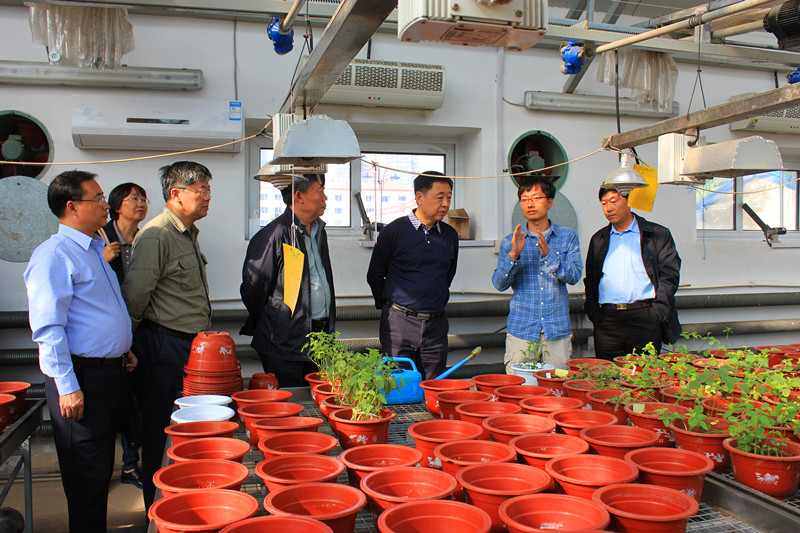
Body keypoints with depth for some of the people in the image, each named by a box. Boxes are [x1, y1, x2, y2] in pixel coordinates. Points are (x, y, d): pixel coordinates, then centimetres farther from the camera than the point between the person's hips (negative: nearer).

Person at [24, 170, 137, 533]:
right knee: (88, 474, 2)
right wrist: (67, 387, -22)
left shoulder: (96, 249, 15)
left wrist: (123, 350, 18)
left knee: (102, 467, 18)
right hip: (82, 376, -9)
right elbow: (48, 328, -19)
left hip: (111, 371, 9)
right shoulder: (54, 255, -14)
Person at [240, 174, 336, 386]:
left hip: (320, 336, 8)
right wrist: (265, 327, 3)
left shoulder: (319, 231, 13)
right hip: (285, 345, -8)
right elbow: (253, 287, -10)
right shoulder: (274, 236, -15)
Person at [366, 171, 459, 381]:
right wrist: (388, 306, 6)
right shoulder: (394, 231, -6)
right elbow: (374, 275, 2)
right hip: (399, 323, -4)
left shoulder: (450, 235, 6)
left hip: (436, 324, 4)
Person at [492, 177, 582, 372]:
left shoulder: (567, 237, 7)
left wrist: (548, 255, -20)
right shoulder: (510, 242, 6)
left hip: (558, 329, 0)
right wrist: (514, 255, -17)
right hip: (521, 329, 0)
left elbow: (574, 275, -5)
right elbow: (499, 284, -2)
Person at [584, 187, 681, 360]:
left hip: (644, 319, -2)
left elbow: (669, 275, 2)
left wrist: (657, 312, -8)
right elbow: (590, 280, 19)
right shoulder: (598, 239, 18)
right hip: (607, 320, 3)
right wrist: (593, 312, 4)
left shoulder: (658, 234, 7)